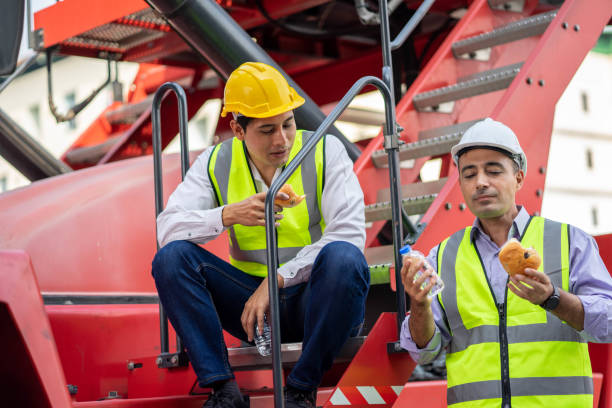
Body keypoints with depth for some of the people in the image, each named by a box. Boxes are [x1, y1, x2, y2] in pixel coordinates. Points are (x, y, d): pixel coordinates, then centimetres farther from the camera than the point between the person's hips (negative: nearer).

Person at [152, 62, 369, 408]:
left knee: (343, 258, -35)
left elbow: (349, 233, -18)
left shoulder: (326, 151, -7)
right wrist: (229, 215, -26)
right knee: (171, 257, -17)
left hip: (317, 299, -2)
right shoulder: (216, 163, 1)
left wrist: (277, 280, -23)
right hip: (253, 302, 3)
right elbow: (167, 229, -8)